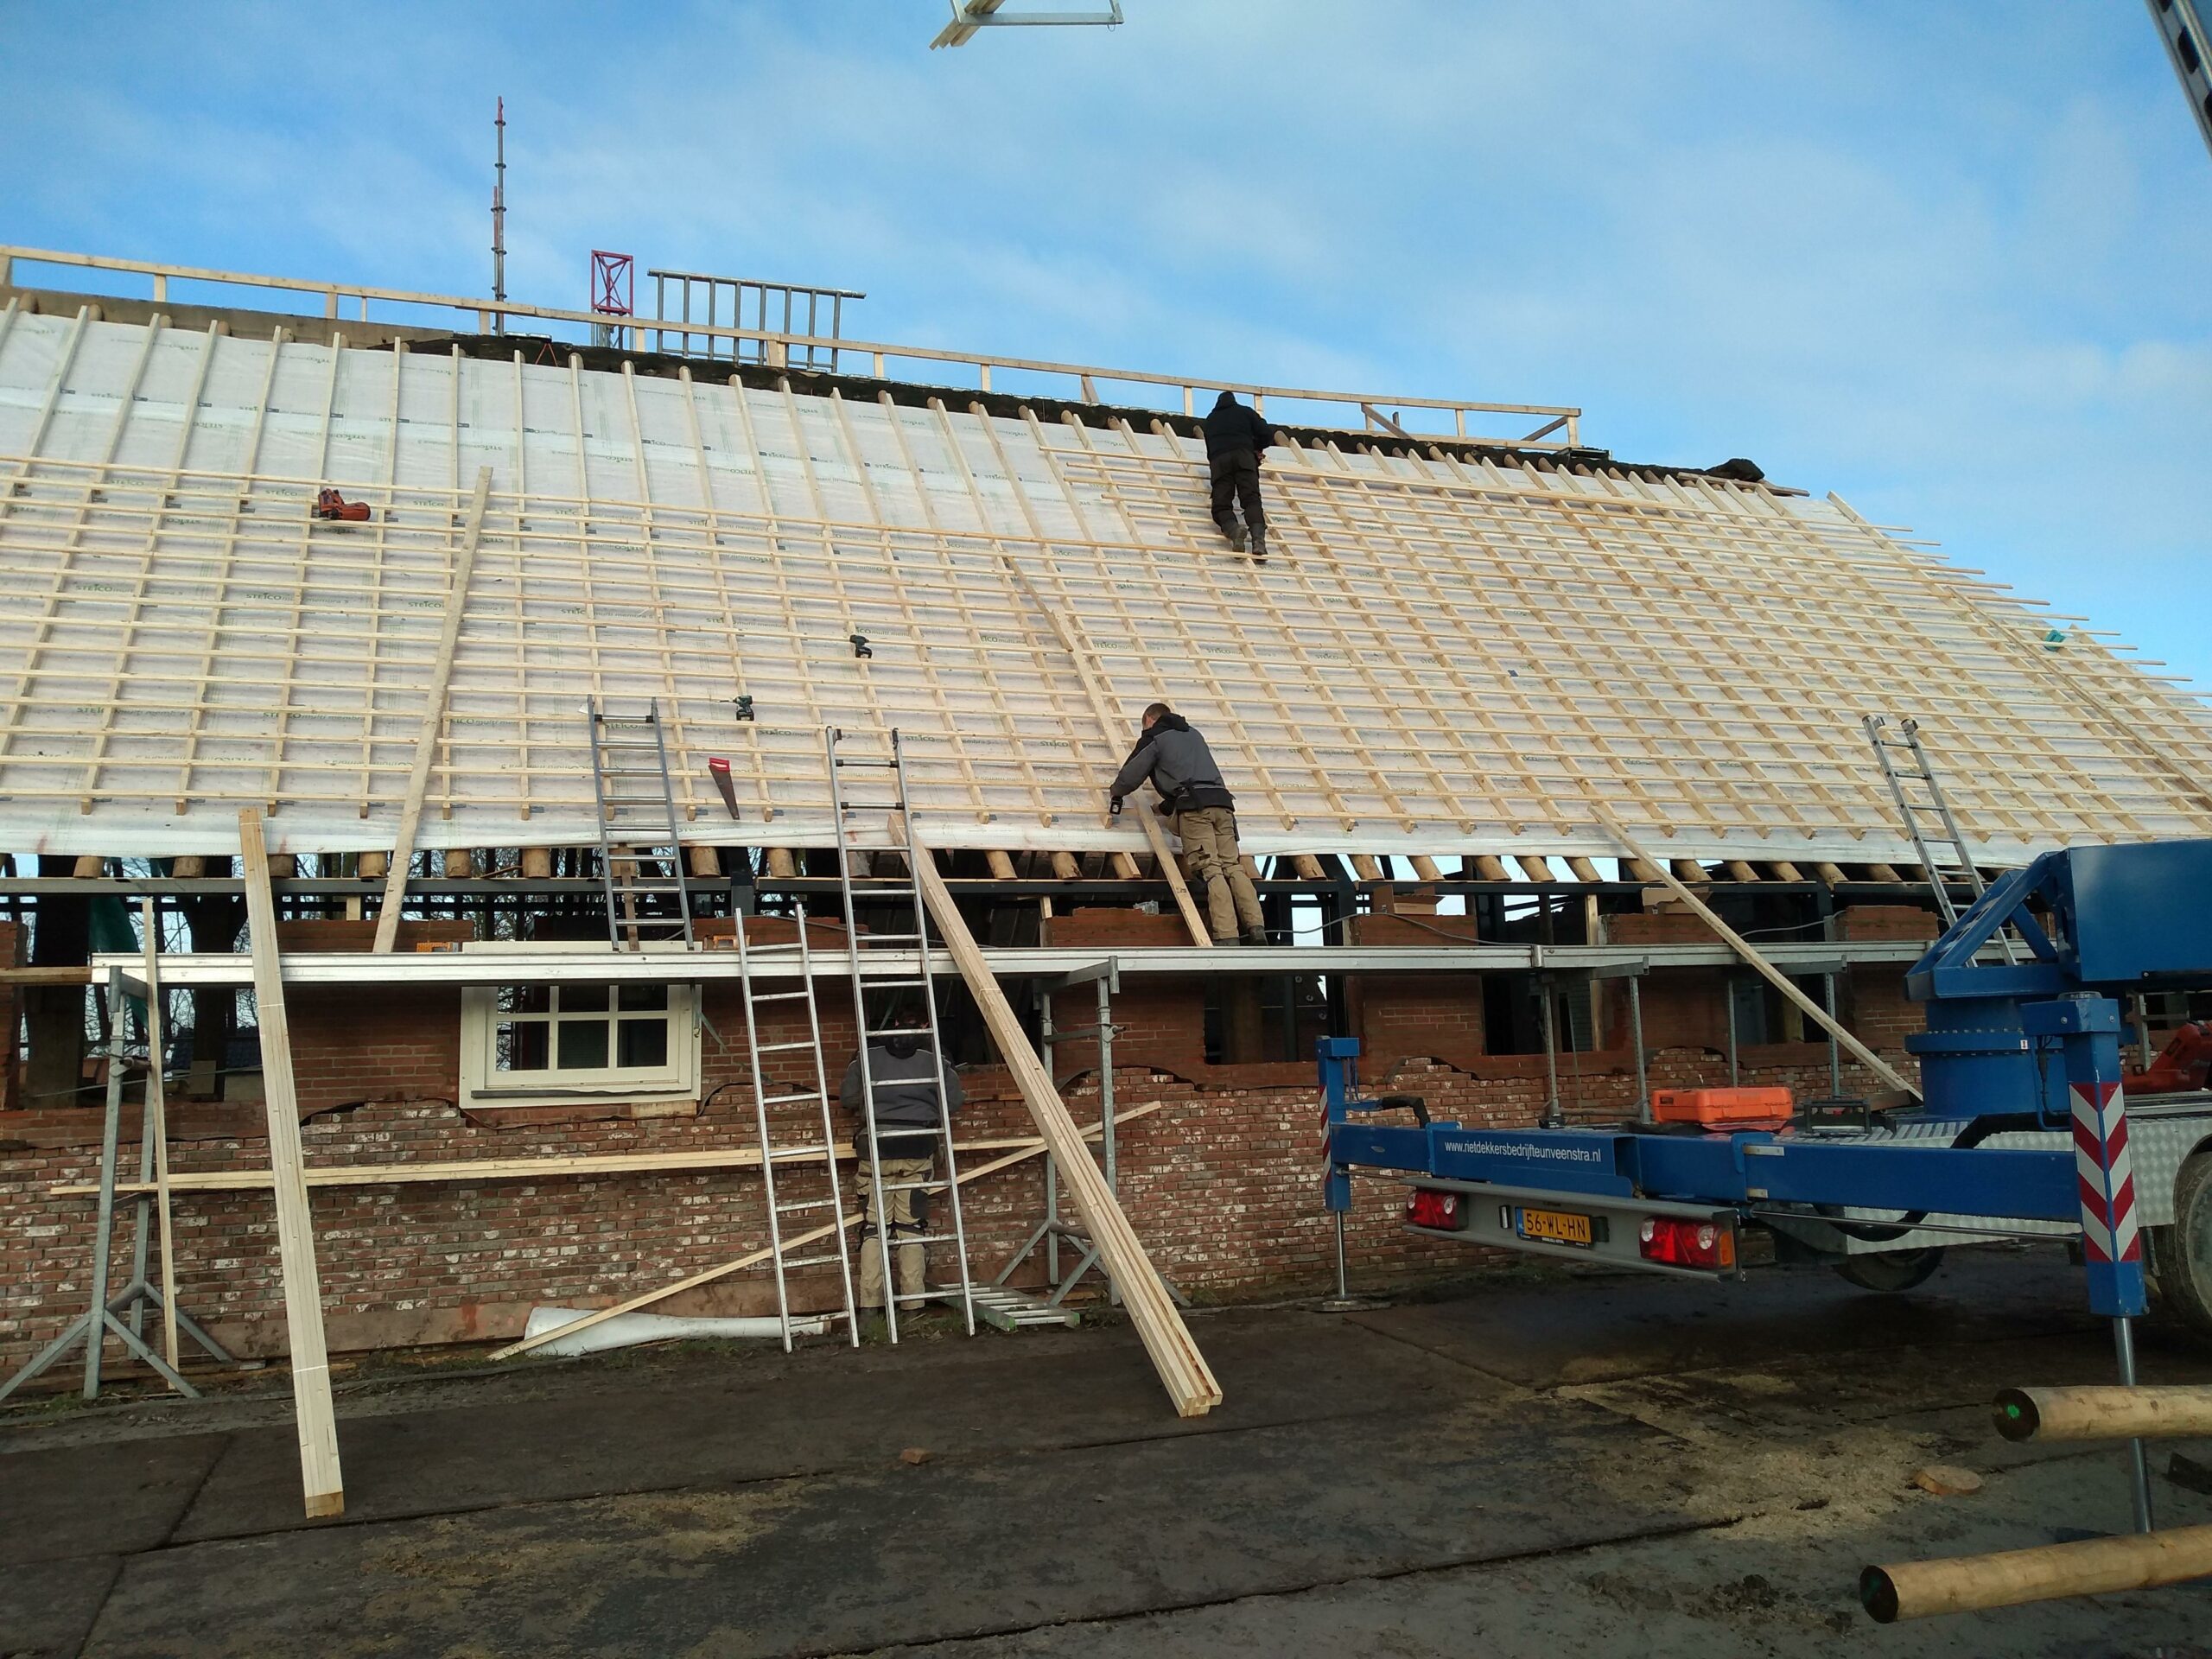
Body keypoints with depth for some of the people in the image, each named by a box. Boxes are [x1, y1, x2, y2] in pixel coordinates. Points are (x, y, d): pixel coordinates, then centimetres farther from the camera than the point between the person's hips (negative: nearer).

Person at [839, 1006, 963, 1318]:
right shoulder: (933, 1060, 3)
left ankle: (870, 1302, 0)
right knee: (912, 1225, 5)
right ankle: (913, 1301, 5)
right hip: (918, 1150, 0)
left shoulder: (868, 1056, 4)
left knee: (873, 1226, 4)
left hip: (876, 1148, 0)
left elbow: (848, 1097, 4)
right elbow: (953, 1100, 3)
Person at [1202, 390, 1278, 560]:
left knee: (1221, 503, -6)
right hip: (1244, 455, -1)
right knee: (1251, 499, -14)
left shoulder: (1210, 419, 34)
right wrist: (1255, 447, 36)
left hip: (1219, 459, 1)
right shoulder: (1245, 412, 26)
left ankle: (1233, 529, -39)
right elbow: (1268, 435, 17)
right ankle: (1258, 537, -39)